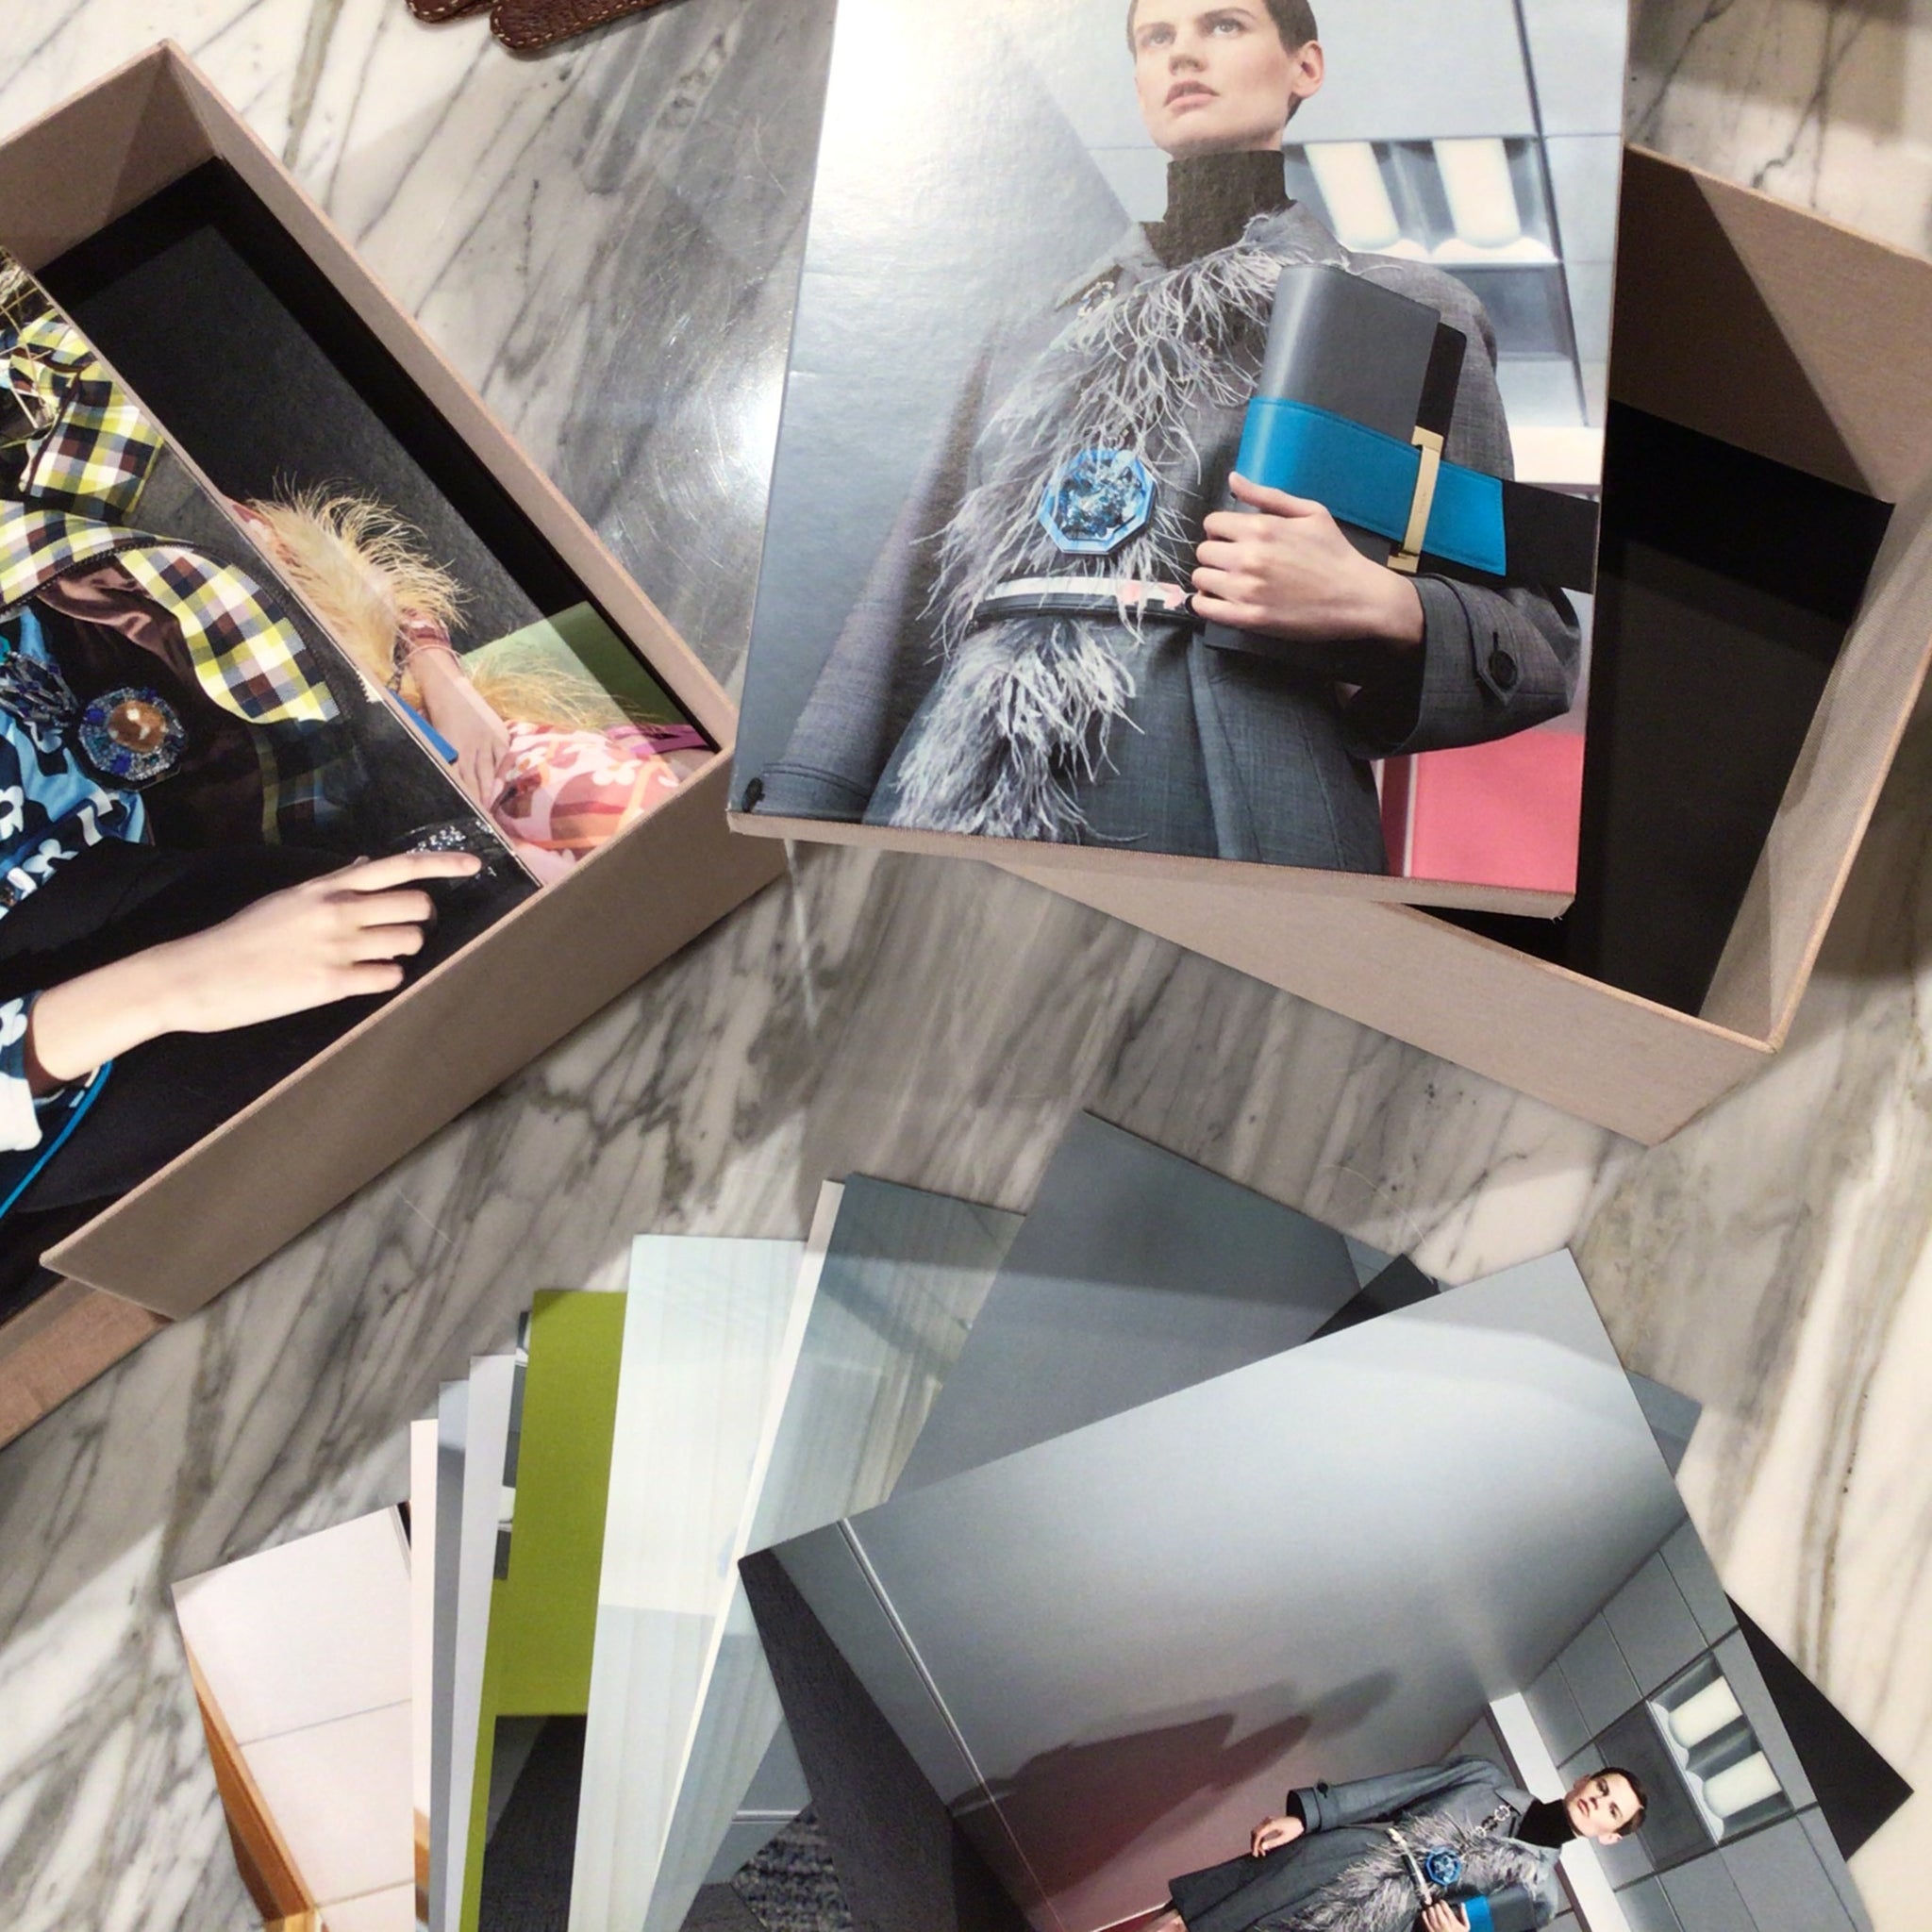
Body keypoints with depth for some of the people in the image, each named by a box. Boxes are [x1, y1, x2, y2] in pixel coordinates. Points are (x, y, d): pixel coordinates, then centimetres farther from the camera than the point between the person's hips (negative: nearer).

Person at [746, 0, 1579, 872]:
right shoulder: (1027, 345, 23)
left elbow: (1537, 638, 9)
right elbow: (909, 597, 14)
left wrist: (1381, 607, -13)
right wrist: (797, 809, 3)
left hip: (1225, 814, -3)